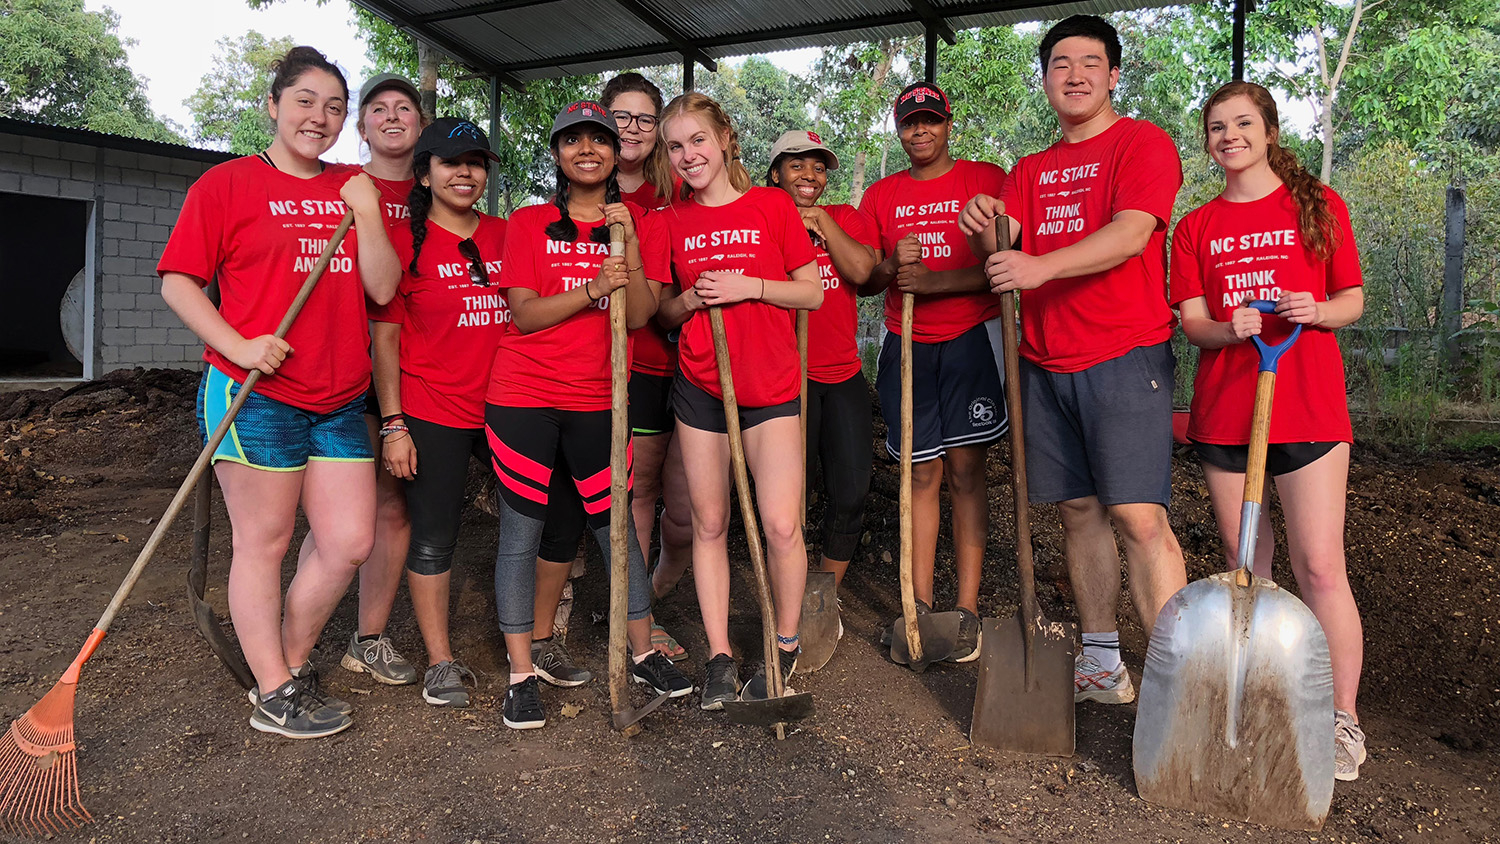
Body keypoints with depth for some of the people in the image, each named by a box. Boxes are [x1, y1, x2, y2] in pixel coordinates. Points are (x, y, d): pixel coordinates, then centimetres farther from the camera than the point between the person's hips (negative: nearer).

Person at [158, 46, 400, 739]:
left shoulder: (356, 191, 14)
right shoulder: (226, 184, 1)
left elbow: (383, 289, 6)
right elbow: (177, 281, -3)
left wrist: (367, 216, -7)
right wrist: (240, 346, -16)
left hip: (339, 398, 5)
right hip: (254, 394, -5)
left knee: (351, 541, 5)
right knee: (264, 541, 3)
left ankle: (291, 662, 26)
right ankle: (274, 694, 17)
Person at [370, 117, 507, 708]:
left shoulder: (506, 236, 9)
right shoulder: (404, 242, -2)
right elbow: (384, 339, -2)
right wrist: (393, 425, -8)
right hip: (431, 413, -4)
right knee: (434, 537, 3)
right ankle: (441, 661, 18)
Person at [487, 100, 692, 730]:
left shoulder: (639, 226, 7)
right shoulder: (528, 223, 3)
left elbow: (640, 315, -3)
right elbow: (522, 314, -7)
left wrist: (628, 244, -15)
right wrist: (592, 289, -20)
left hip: (597, 397, 2)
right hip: (523, 397, -1)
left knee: (617, 525, 9)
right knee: (521, 532, 2)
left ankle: (643, 654, 25)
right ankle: (521, 674, 14)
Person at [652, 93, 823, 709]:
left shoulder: (772, 206, -1)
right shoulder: (672, 220, 7)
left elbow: (814, 292, 0)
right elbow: (664, 312, 14)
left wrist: (747, 286, -13)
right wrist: (690, 300, -7)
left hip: (770, 386, -2)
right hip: (699, 387, 3)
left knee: (781, 525, -8)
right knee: (709, 523, 6)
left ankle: (785, 647, 15)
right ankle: (719, 655, 19)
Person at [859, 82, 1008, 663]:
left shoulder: (986, 180, 3)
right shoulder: (881, 195, 14)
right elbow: (866, 280, 12)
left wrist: (933, 280, -17)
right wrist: (892, 265, -10)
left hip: (971, 340, -3)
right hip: (908, 347, 3)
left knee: (966, 471, -4)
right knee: (922, 474, 3)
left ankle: (966, 610, 2)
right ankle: (920, 607, 9)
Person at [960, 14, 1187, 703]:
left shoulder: (1142, 143, 1)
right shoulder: (1031, 171, 19)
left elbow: (1131, 234, -16)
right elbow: (1004, 254, 6)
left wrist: (1042, 265, -28)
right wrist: (986, 232, -17)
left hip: (1125, 355, -6)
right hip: (1046, 362, 6)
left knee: (1138, 515, -12)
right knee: (1077, 509, 9)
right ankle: (1102, 665, 21)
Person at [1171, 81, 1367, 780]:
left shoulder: (1318, 205, 6)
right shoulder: (1197, 227, 11)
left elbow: (1352, 300, 7)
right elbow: (1192, 321, 5)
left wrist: (1317, 311, -15)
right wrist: (1231, 328, -17)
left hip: (1308, 407, -2)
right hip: (1224, 410, 3)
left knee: (1320, 569, -7)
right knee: (1245, 567, 10)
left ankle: (1343, 721, 6)